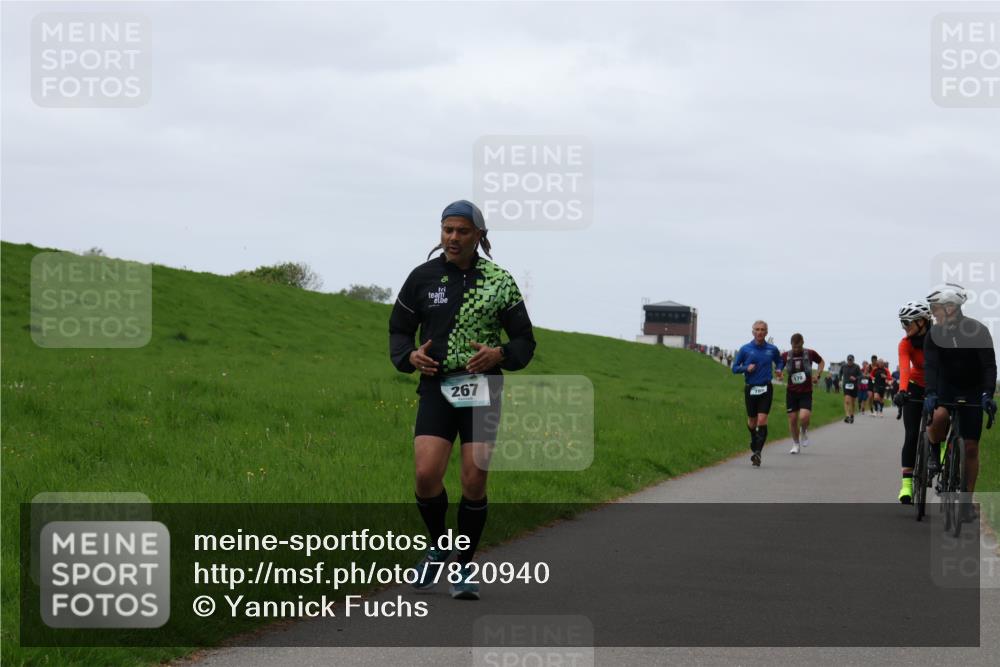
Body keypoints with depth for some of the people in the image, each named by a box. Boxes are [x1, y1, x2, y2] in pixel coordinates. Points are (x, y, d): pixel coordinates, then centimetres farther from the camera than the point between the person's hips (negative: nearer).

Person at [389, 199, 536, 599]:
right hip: (437, 387, 0)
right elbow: (399, 329, 14)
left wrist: (499, 355, -14)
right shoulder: (423, 278, 4)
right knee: (426, 475, -15)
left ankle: (464, 567, 13)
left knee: (474, 483, -3)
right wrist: (409, 356, -7)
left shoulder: (499, 281, 2)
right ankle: (437, 547, 13)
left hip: (482, 389, 0)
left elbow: (524, 340, 7)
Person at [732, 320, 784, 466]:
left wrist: (779, 370, 0)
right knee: (752, 421, 10)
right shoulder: (745, 349, 1)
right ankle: (754, 444, 38)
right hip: (750, 388, 1)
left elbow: (780, 362, 22)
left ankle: (757, 452, -14)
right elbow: (734, 368, 6)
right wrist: (746, 368, -12)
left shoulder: (772, 349, 4)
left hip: (766, 388, -1)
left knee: (762, 420, -13)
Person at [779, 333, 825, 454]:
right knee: (792, 419, 1)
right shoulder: (785, 356, -2)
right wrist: (778, 373, -13)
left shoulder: (810, 354, -4)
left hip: (806, 392, -2)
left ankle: (804, 432, 15)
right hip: (791, 392, 2)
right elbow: (778, 367, 11)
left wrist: (818, 375, 1)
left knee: (804, 417, -19)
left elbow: (821, 362, 15)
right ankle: (795, 444, 19)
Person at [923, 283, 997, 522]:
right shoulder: (934, 334, -11)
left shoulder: (978, 331, -18)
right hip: (945, 387, 1)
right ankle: (934, 454, -4)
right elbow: (930, 366, -20)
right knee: (938, 417, -34)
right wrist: (930, 393, -37)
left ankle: (967, 500, 8)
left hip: (972, 391, -1)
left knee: (971, 447, -2)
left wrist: (988, 394, -35)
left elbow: (989, 365, -21)